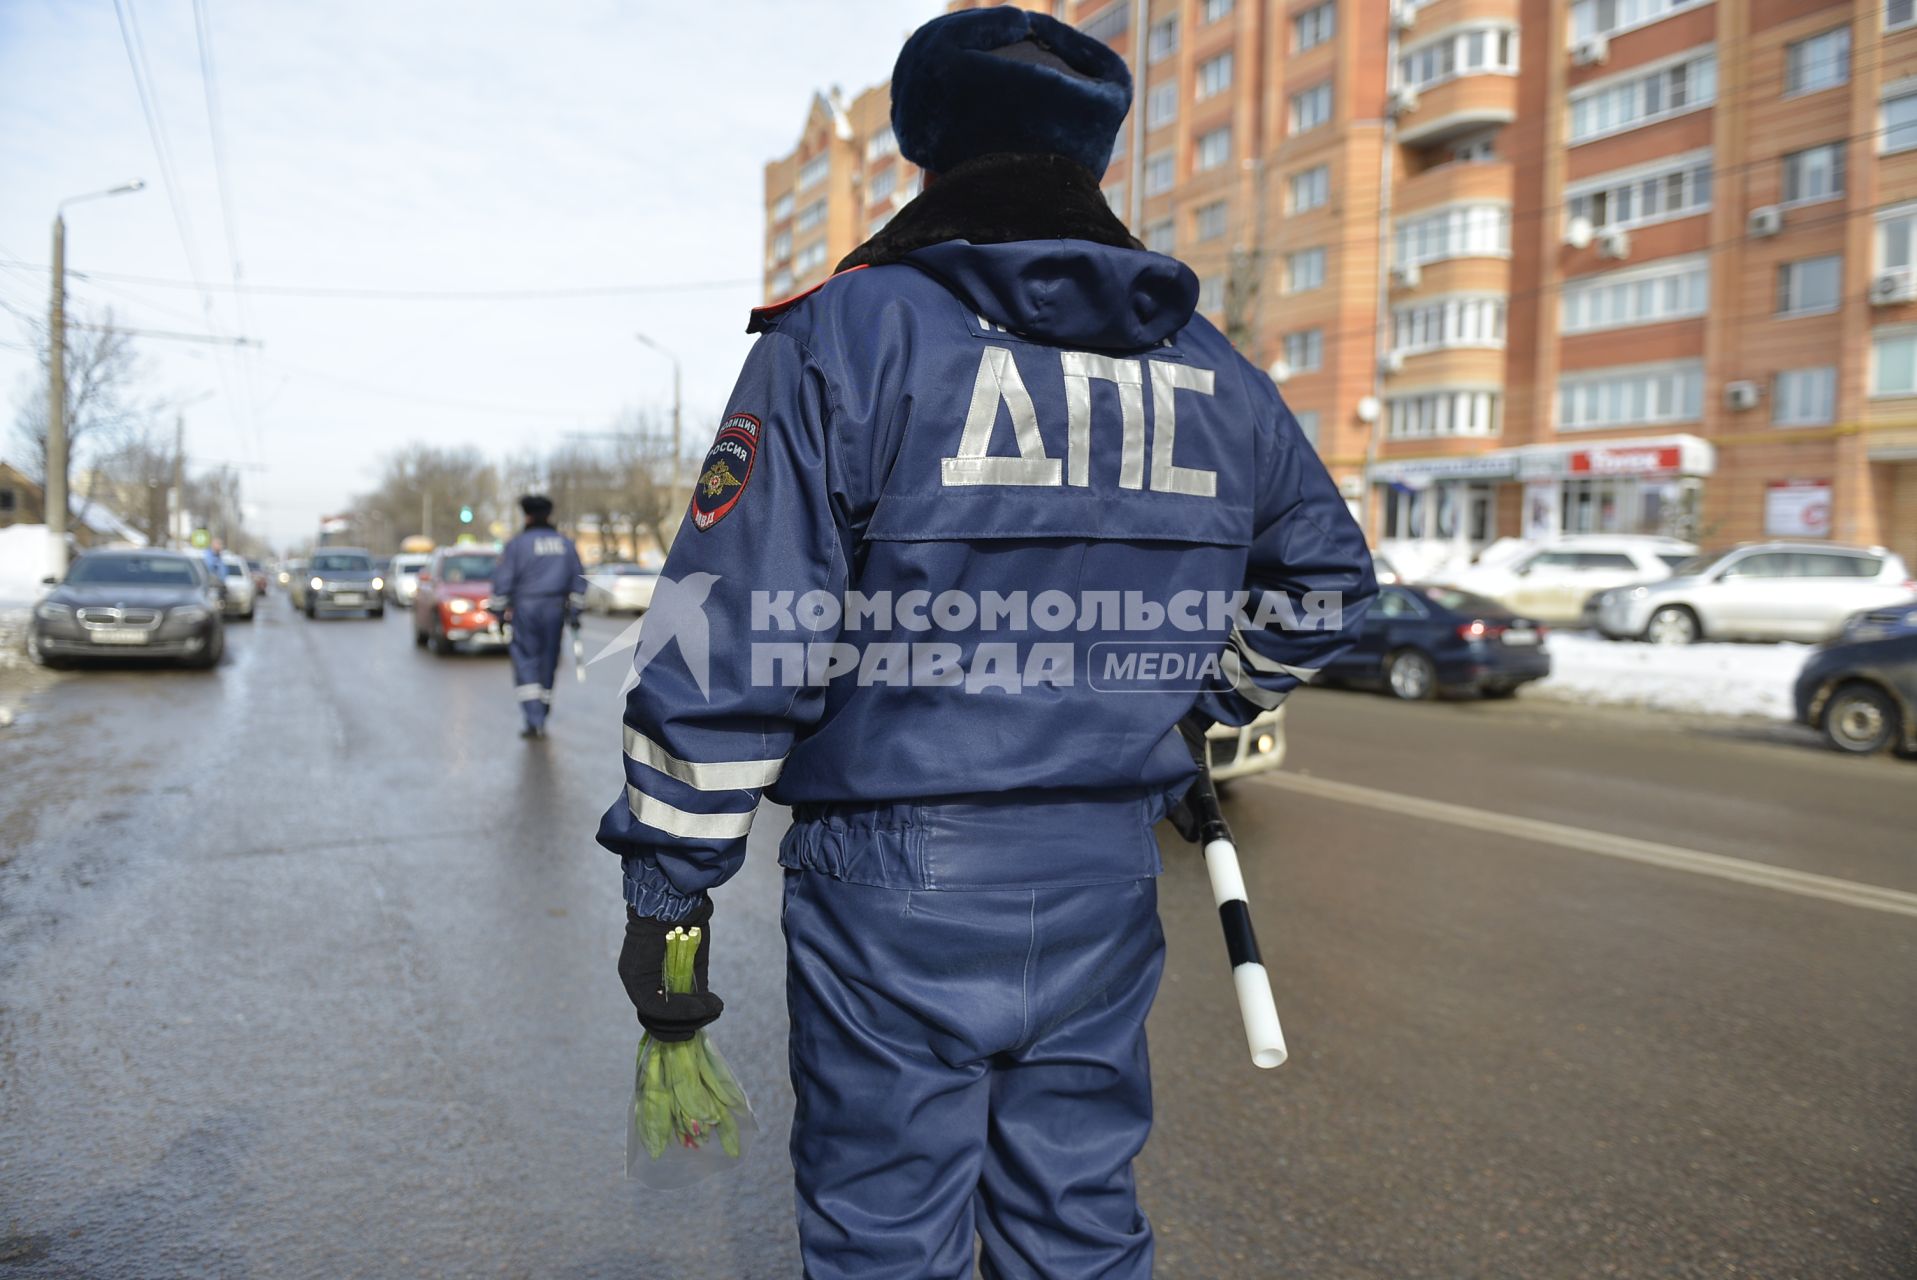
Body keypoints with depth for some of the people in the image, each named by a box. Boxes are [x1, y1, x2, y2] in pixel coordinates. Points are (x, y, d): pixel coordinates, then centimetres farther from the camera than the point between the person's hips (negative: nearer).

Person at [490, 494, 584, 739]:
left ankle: (534, 721, -13)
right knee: (548, 664, 11)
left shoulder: (517, 544, -4)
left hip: (525, 609, -4)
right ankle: (540, 719, 20)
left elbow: (502, 580, -6)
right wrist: (574, 611, 15)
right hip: (555, 610, 4)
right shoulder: (567, 544, 9)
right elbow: (579, 579, 10)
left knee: (526, 662, -2)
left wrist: (500, 609, 3)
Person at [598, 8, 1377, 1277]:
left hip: (896, 888, -4)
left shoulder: (850, 329, -8)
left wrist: (668, 879, -5)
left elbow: (737, 636, -13)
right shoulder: (1210, 367, 8)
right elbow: (1324, 575, 21)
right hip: (1108, 887, 5)